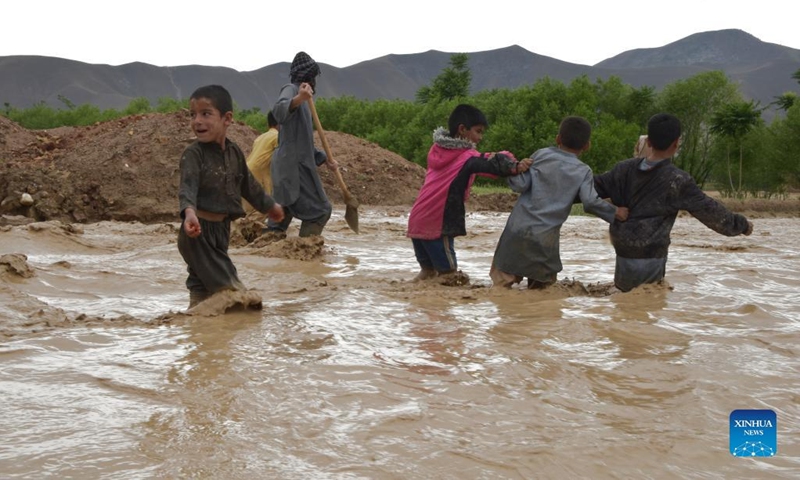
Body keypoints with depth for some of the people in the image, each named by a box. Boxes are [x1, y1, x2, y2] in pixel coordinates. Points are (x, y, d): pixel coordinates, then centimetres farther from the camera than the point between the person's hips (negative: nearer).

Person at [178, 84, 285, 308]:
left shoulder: (234, 152, 7)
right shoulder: (193, 154, -14)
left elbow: (248, 183, 22)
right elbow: (188, 187, -28)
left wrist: (269, 205, 34)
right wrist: (189, 212, -48)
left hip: (222, 227, 6)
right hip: (198, 230, -6)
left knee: (202, 284, 14)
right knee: (223, 280, -6)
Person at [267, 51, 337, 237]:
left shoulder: (301, 100, 23)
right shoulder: (291, 89, -7)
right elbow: (279, 111, -32)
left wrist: (323, 158, 23)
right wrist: (298, 99, -50)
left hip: (297, 163, 10)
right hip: (294, 164, -10)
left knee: (282, 214, 9)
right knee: (319, 210, -8)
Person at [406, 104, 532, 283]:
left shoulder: (437, 149, 10)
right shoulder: (467, 157, -12)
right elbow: (490, 164, -29)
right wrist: (515, 166, -43)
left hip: (417, 221, 8)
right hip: (438, 224, -7)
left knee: (428, 266, 23)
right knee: (448, 271, 0)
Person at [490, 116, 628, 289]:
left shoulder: (541, 155, 3)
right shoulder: (583, 171, 3)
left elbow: (520, 185, -4)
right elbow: (590, 202, -9)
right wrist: (615, 212, 4)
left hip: (518, 229, 0)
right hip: (546, 238, 0)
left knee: (502, 281, 8)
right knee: (543, 285, 17)